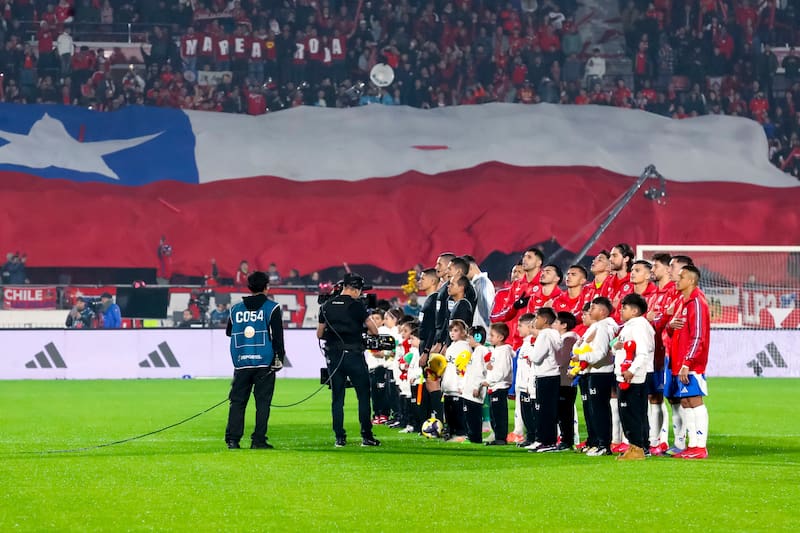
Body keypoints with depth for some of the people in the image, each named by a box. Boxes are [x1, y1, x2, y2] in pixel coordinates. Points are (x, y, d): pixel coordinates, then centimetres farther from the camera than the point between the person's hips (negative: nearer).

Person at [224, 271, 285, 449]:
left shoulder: (236, 309, 8)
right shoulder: (272, 308, -2)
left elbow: (228, 332, 19)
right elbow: (277, 335, -5)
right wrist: (279, 357, 0)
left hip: (241, 362, 3)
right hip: (264, 361, -3)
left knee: (237, 401, 7)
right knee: (262, 401, 1)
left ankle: (232, 439, 0)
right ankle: (258, 440, -3)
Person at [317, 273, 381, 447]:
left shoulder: (327, 306, 7)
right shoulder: (357, 305, -7)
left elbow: (319, 334, 12)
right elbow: (374, 331, -6)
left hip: (333, 356, 4)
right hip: (353, 354, -4)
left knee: (337, 398, 7)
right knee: (363, 395, 4)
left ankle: (340, 437, 4)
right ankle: (366, 436, 1)